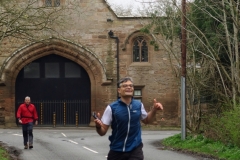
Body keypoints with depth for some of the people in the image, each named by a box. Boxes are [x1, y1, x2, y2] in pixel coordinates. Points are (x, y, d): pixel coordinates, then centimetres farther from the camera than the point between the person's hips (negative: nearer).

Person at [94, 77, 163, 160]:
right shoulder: (111, 108, -10)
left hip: (135, 150, 1)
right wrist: (98, 126, -30)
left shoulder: (139, 105, 0)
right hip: (117, 151, -1)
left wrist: (154, 109, 4)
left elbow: (146, 120, 21)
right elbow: (102, 132, -8)